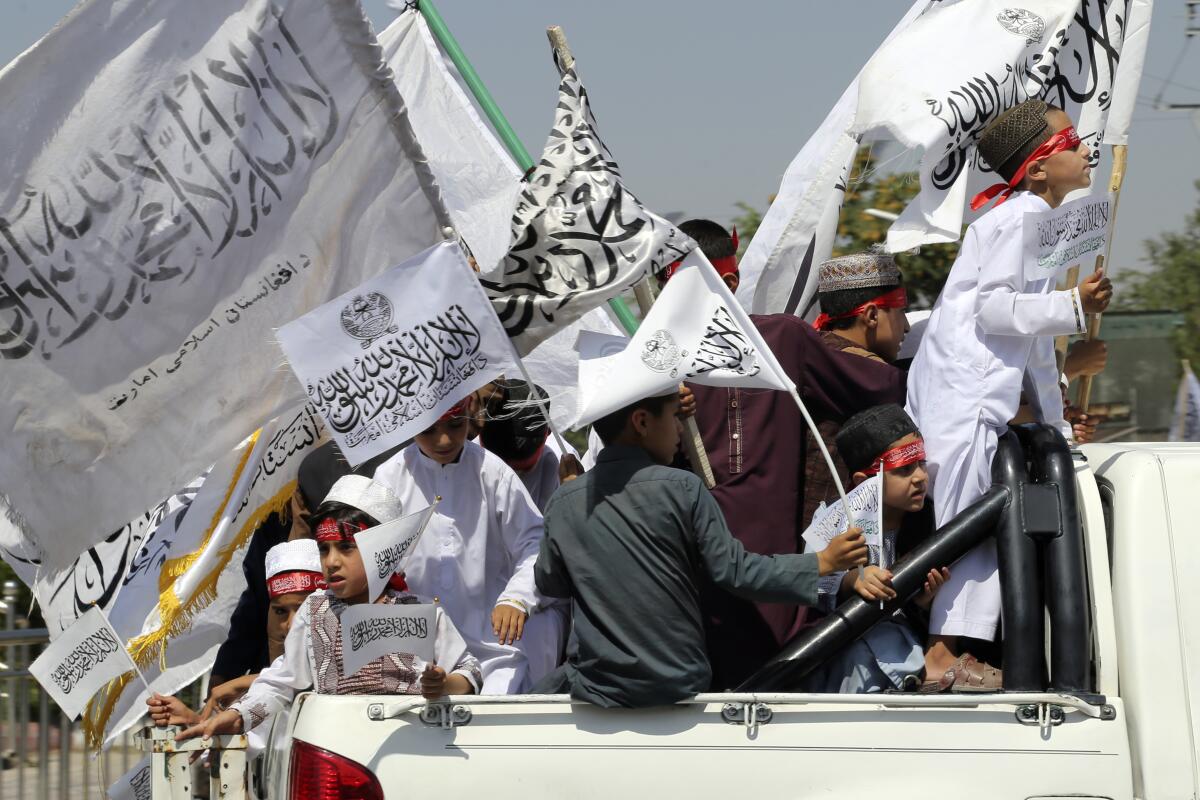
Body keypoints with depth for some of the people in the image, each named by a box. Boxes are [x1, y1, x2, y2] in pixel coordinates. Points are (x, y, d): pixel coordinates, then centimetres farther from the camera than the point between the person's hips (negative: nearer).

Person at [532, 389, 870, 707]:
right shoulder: (683, 489, -11)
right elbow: (734, 570, -11)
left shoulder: (563, 503, -4)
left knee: (546, 688, 29)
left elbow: (549, 585, 11)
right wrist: (823, 563, -3)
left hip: (598, 689, 0)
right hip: (680, 685, 0)